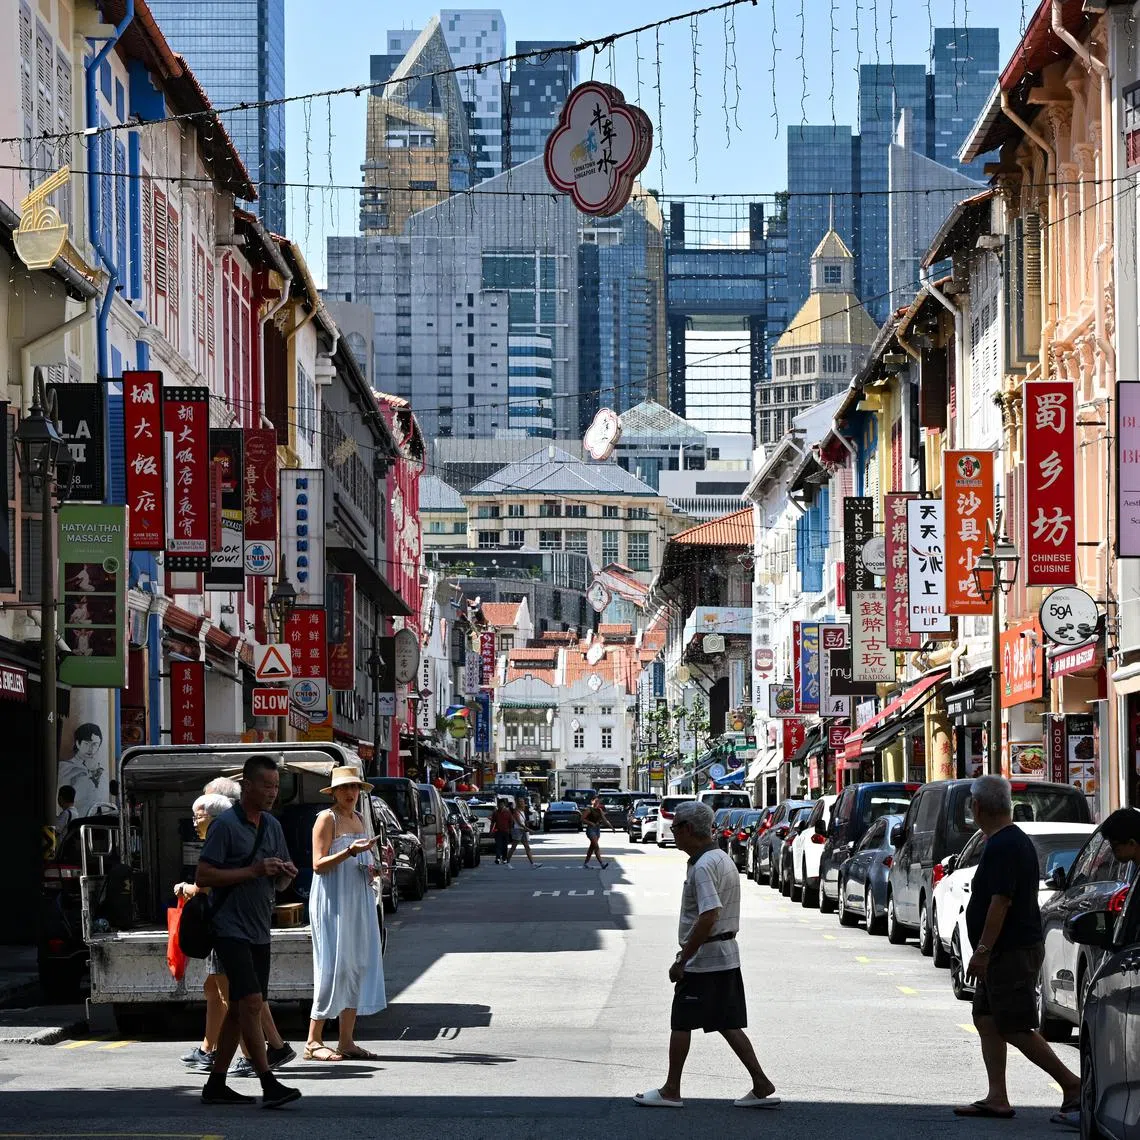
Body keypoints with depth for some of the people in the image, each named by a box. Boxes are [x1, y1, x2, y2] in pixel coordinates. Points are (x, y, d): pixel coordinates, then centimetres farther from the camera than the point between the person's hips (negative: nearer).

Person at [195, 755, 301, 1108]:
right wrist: (254, 871, -20)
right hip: (231, 929, -8)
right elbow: (203, 876, -16)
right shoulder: (226, 825, -10)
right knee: (251, 1003, -15)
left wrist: (286, 874, -2)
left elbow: (279, 883, 22)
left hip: (259, 931, 8)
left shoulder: (273, 826, 14)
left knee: (239, 1009, 10)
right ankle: (269, 1085, -19)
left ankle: (216, 1085, 16)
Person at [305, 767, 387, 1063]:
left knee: (359, 966, 4)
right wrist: (350, 852, -24)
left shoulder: (359, 819, 17)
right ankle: (313, 1042, -7)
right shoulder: (327, 819, -6)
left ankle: (346, 1041, 7)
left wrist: (372, 869, 6)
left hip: (359, 901, 8)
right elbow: (319, 864, -13)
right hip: (332, 902, -8)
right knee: (333, 968, -10)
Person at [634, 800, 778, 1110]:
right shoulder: (723, 859, 13)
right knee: (729, 1024, 10)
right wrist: (688, 952, 23)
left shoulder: (703, 867, -19)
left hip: (703, 960, -9)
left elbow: (708, 917, -27)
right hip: (727, 956, 9)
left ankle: (671, 1092, 11)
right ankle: (762, 1086, 5)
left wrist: (682, 960, -23)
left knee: (681, 1024, 3)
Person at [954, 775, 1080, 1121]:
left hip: (1012, 951, -11)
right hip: (1009, 951, 11)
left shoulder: (1002, 846, -18)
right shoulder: (1017, 840, 15)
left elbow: (1001, 902, -25)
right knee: (986, 1020, 11)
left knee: (1015, 1029, -8)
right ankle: (996, 1098, 10)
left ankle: (1072, 1085, -6)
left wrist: (982, 951, -23)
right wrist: (985, 951, 25)